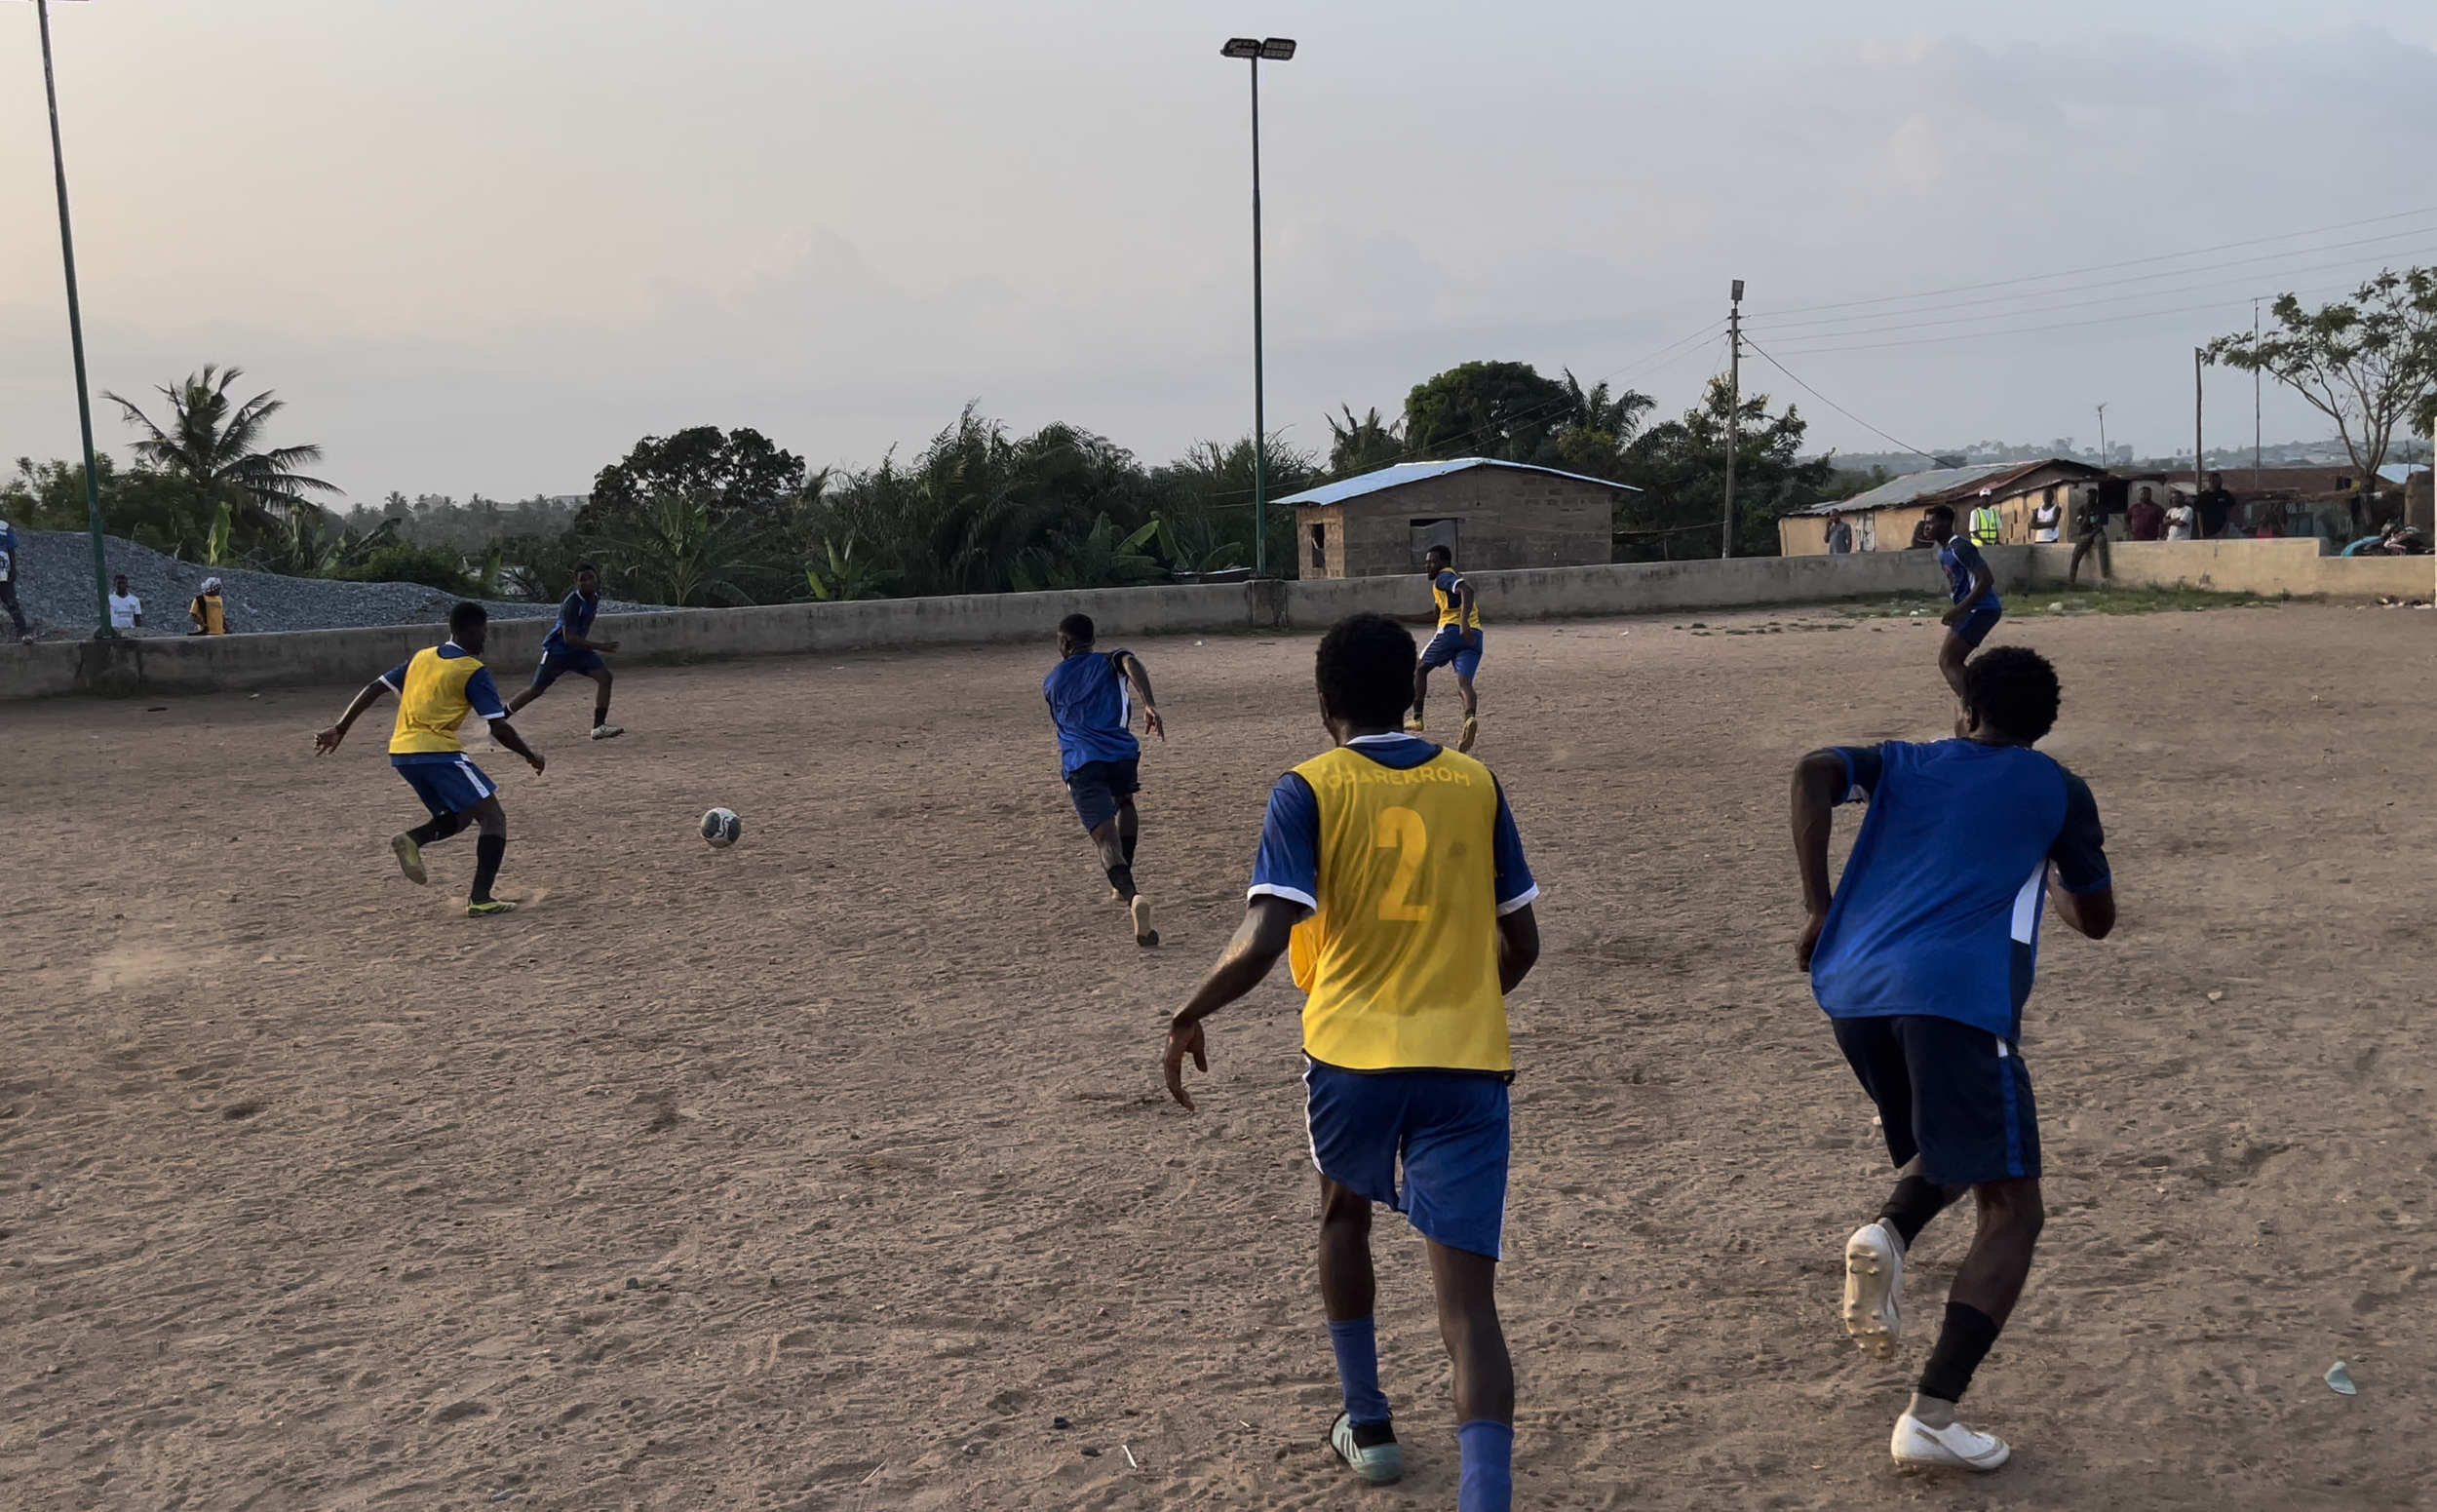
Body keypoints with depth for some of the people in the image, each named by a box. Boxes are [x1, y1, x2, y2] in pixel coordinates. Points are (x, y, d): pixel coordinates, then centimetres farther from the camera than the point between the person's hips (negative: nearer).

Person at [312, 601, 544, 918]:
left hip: (401, 753, 7)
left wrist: (339, 729, 19)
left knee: (459, 816, 24)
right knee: (493, 817, 0)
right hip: (438, 752, -7)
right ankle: (480, 900, -11)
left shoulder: (421, 657, 15)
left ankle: (412, 840, -5)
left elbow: (373, 688, 14)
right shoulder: (474, 671, -4)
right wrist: (532, 757, 6)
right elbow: (500, 728, -8)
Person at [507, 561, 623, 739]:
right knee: (536, 690, 3)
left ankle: (599, 727, -13)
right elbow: (569, 638, -31)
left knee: (605, 677, -13)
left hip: (578, 650, 7)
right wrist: (600, 646, -35)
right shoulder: (573, 603, -28)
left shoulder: (594, 598, -3)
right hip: (557, 651, -7)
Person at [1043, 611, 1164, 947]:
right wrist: (1150, 705, -21)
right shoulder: (1109, 662, 16)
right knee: (1124, 802, 33)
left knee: (1106, 837, -12)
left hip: (1079, 763, -1)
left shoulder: (1052, 682, 22)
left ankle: (1131, 894, -40)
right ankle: (1121, 885, 27)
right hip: (1121, 753, 1)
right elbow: (1132, 663, -9)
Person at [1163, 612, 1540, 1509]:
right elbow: (1521, 944, 11)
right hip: (1466, 1064, 1)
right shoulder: (1476, 784, 8)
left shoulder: (1308, 792, -2)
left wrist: (1190, 1018, 1)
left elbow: (1264, 941, -14)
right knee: (1467, 1300, -1)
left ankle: (1368, 1427, 40)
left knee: (1344, 1214, 29)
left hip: (1351, 1052, -1)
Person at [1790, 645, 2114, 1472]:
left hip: (1852, 989, 5)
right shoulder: (2057, 789, 17)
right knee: (2011, 1211, 5)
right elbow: (2097, 919, 25)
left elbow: (1814, 772, 3)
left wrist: (1817, 908, 4)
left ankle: (1886, 1234, -1)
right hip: (1956, 994, -4)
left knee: (1949, 1149, 30)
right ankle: (1930, 1417, -6)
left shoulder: (1904, 763, 23)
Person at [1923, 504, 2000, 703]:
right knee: (1953, 662, 13)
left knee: (1946, 661, -12)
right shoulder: (1943, 551, 12)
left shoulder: (1960, 548, -19)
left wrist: (1957, 610, -28)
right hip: (1971, 610, 10)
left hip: (1982, 610, -10)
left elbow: (1986, 580, -26)